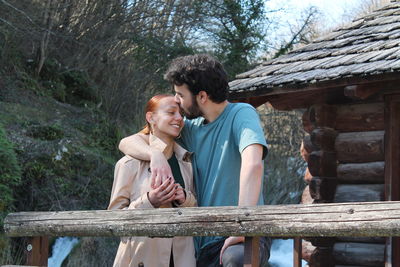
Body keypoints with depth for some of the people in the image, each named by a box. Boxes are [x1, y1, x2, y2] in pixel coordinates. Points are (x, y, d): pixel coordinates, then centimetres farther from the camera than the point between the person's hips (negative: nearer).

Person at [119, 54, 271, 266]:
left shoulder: (241, 114, -8)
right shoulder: (191, 127, 12)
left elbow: (253, 164, -27)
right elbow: (127, 143, 9)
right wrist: (155, 155, -15)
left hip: (237, 235, -7)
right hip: (203, 240, 7)